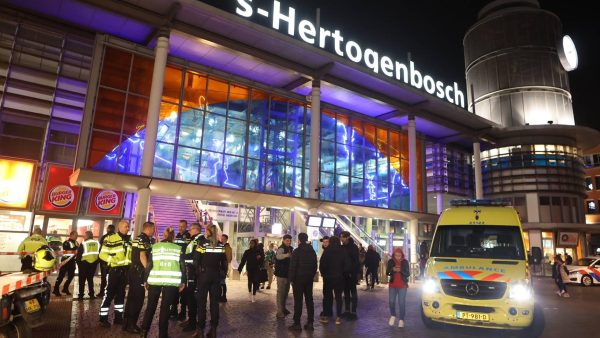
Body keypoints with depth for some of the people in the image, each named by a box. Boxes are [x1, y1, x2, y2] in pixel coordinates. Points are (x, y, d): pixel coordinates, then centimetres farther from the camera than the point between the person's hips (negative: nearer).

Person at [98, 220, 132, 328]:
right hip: (114, 270, -6)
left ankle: (118, 317, 23)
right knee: (109, 294, -3)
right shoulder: (110, 239, -9)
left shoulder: (129, 240, 12)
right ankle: (103, 318, 9)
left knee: (121, 294, 13)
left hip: (125, 270, 7)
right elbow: (102, 254, -13)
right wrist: (112, 259, -26)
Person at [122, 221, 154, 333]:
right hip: (139, 272, -10)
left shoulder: (139, 238, 16)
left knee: (132, 297, 14)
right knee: (138, 298, -3)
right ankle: (131, 325, 2)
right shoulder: (144, 239, -14)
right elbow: (142, 257, -19)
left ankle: (127, 323, 22)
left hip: (134, 270, 10)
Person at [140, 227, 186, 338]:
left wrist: (146, 279, 12)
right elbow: (182, 266, 2)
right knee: (165, 307, 4)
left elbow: (149, 264, 4)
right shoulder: (178, 248, 4)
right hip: (171, 281, -1)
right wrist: (183, 282, 8)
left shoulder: (154, 246, 8)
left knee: (151, 306, 15)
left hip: (155, 280, 1)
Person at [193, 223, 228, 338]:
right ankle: (213, 329, 12)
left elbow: (196, 260, -10)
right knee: (215, 301, 8)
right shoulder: (221, 245, 3)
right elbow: (224, 262, 6)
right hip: (216, 275, 3)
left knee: (202, 302, 5)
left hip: (204, 274, -3)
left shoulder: (202, 243, -7)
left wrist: (196, 272, 3)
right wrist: (223, 274, 14)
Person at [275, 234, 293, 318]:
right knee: (281, 292, -6)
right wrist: (286, 255, -61)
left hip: (288, 273, 9)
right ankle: (279, 311, 0)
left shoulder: (290, 249, 8)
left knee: (286, 291, 18)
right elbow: (278, 256, -42)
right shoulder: (281, 249, -18)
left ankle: (283, 308, 32)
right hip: (281, 273, -9)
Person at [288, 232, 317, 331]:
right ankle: (310, 323, 14)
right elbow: (315, 265, 12)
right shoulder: (312, 251, 8)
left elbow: (293, 266, -14)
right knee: (309, 300, 10)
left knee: (298, 301, -2)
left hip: (299, 278, -6)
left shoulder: (297, 251, -11)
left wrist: (291, 279, -7)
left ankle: (297, 324, 1)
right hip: (309, 279, 6)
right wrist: (312, 276, 16)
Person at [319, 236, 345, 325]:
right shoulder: (343, 251, 1)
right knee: (338, 296, 8)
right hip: (339, 277, 2)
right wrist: (342, 274, 11)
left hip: (328, 277, -2)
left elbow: (322, 264, -9)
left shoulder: (327, 251, -7)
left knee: (327, 296, 9)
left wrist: (323, 273, 3)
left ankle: (326, 316, 9)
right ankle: (338, 317, 5)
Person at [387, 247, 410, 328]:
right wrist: (393, 269, -22)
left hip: (402, 285, -1)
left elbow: (408, 274, -5)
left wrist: (400, 270, -23)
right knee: (392, 301, -1)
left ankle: (401, 319, 9)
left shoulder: (405, 262, -4)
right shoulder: (390, 261, -1)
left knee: (402, 302, -2)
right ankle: (393, 315, 24)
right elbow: (387, 273, -2)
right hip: (393, 285, 1)